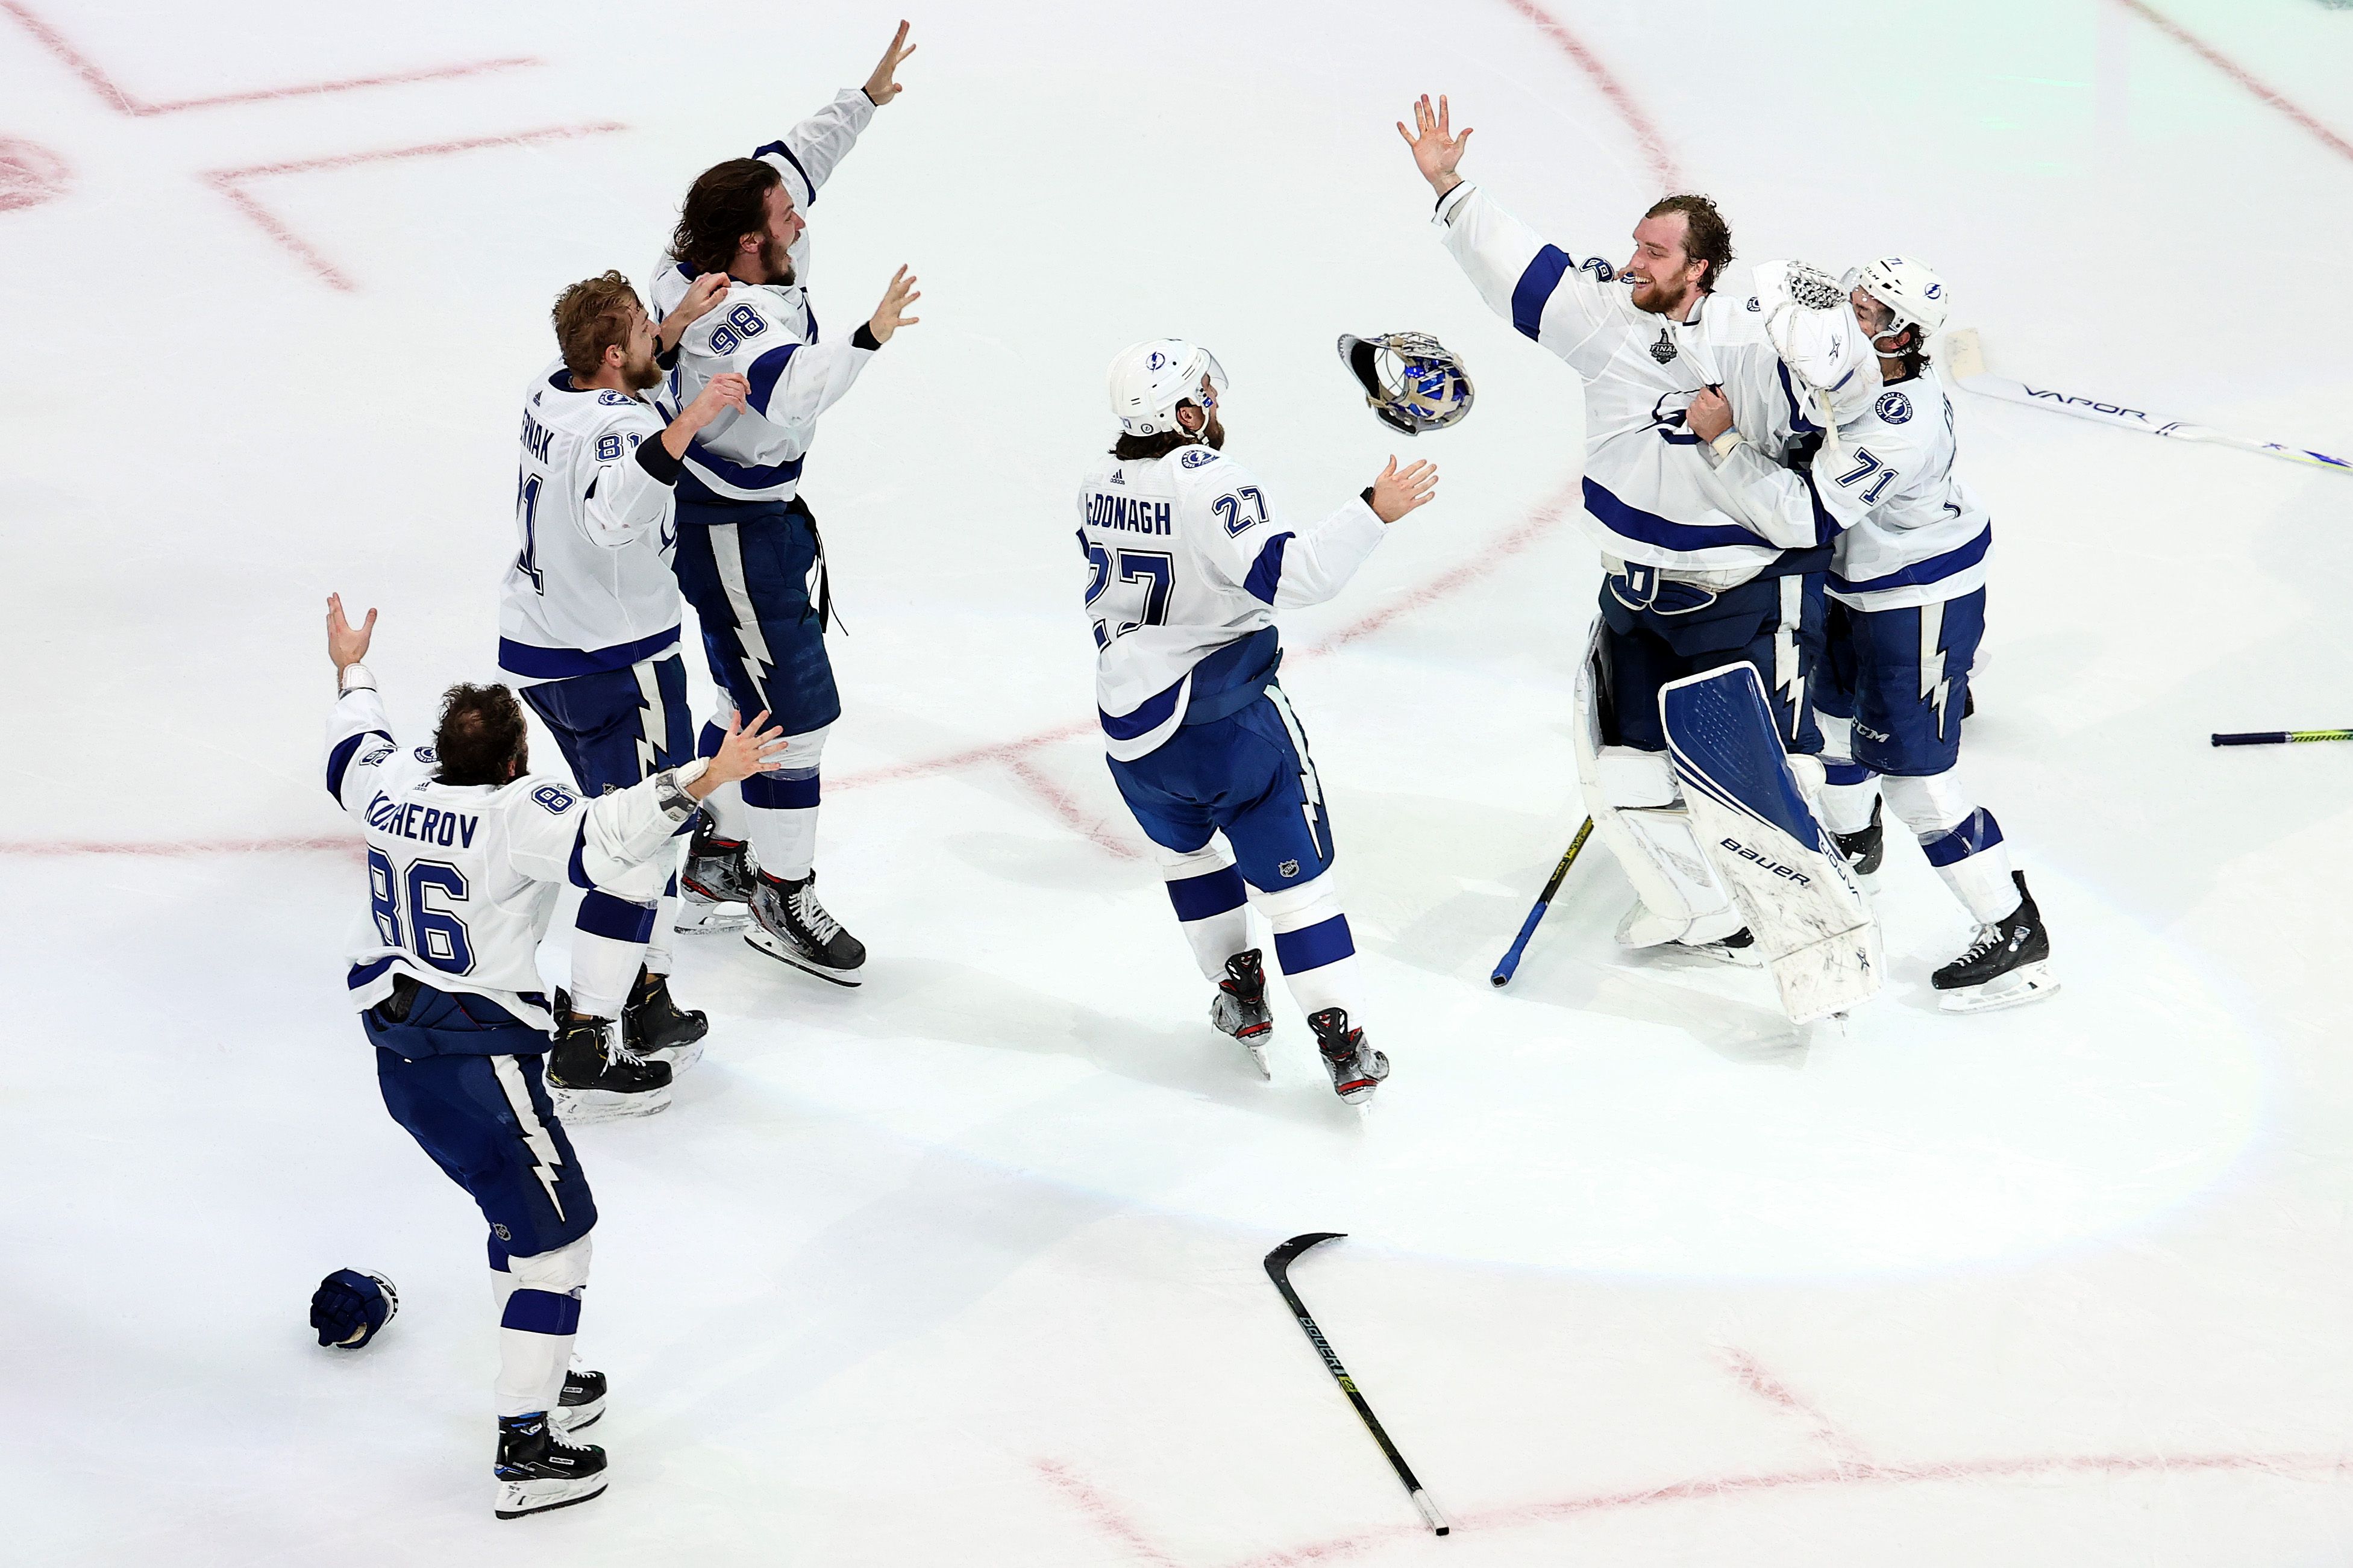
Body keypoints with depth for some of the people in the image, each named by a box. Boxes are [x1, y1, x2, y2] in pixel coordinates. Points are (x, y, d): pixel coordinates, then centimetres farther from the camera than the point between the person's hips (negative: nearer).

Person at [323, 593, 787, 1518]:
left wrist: (351, 672, 42)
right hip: (477, 1053, -9)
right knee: (552, 1230, 0)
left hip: (393, 1034, 9)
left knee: (521, 1206, 25)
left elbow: (353, 752, 25)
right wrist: (699, 781, -40)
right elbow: (602, 836, -37)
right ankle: (527, 1451, -1)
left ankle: (542, 1380, 36)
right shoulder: (516, 812, -21)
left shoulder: (393, 780, 2)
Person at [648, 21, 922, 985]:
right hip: (728, 530, -10)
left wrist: (866, 99, 8)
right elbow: (788, 393, -52)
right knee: (796, 711, -3)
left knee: (758, 692, 21)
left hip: (763, 506, 10)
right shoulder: (728, 318, -33)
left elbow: (788, 163, 10)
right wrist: (867, 340, -58)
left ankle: (716, 853, 35)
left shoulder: (707, 254, -6)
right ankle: (782, 900, 9)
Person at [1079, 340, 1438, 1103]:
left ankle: (1239, 994, 35)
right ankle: (1342, 1042, -2)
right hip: (1226, 720, -6)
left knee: (1187, 846, 31)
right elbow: (1290, 572, -30)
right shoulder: (1208, 484, -20)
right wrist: (1375, 510, -27)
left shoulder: (1098, 486, 4)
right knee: (1294, 871, 1)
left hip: (1128, 722, 6)